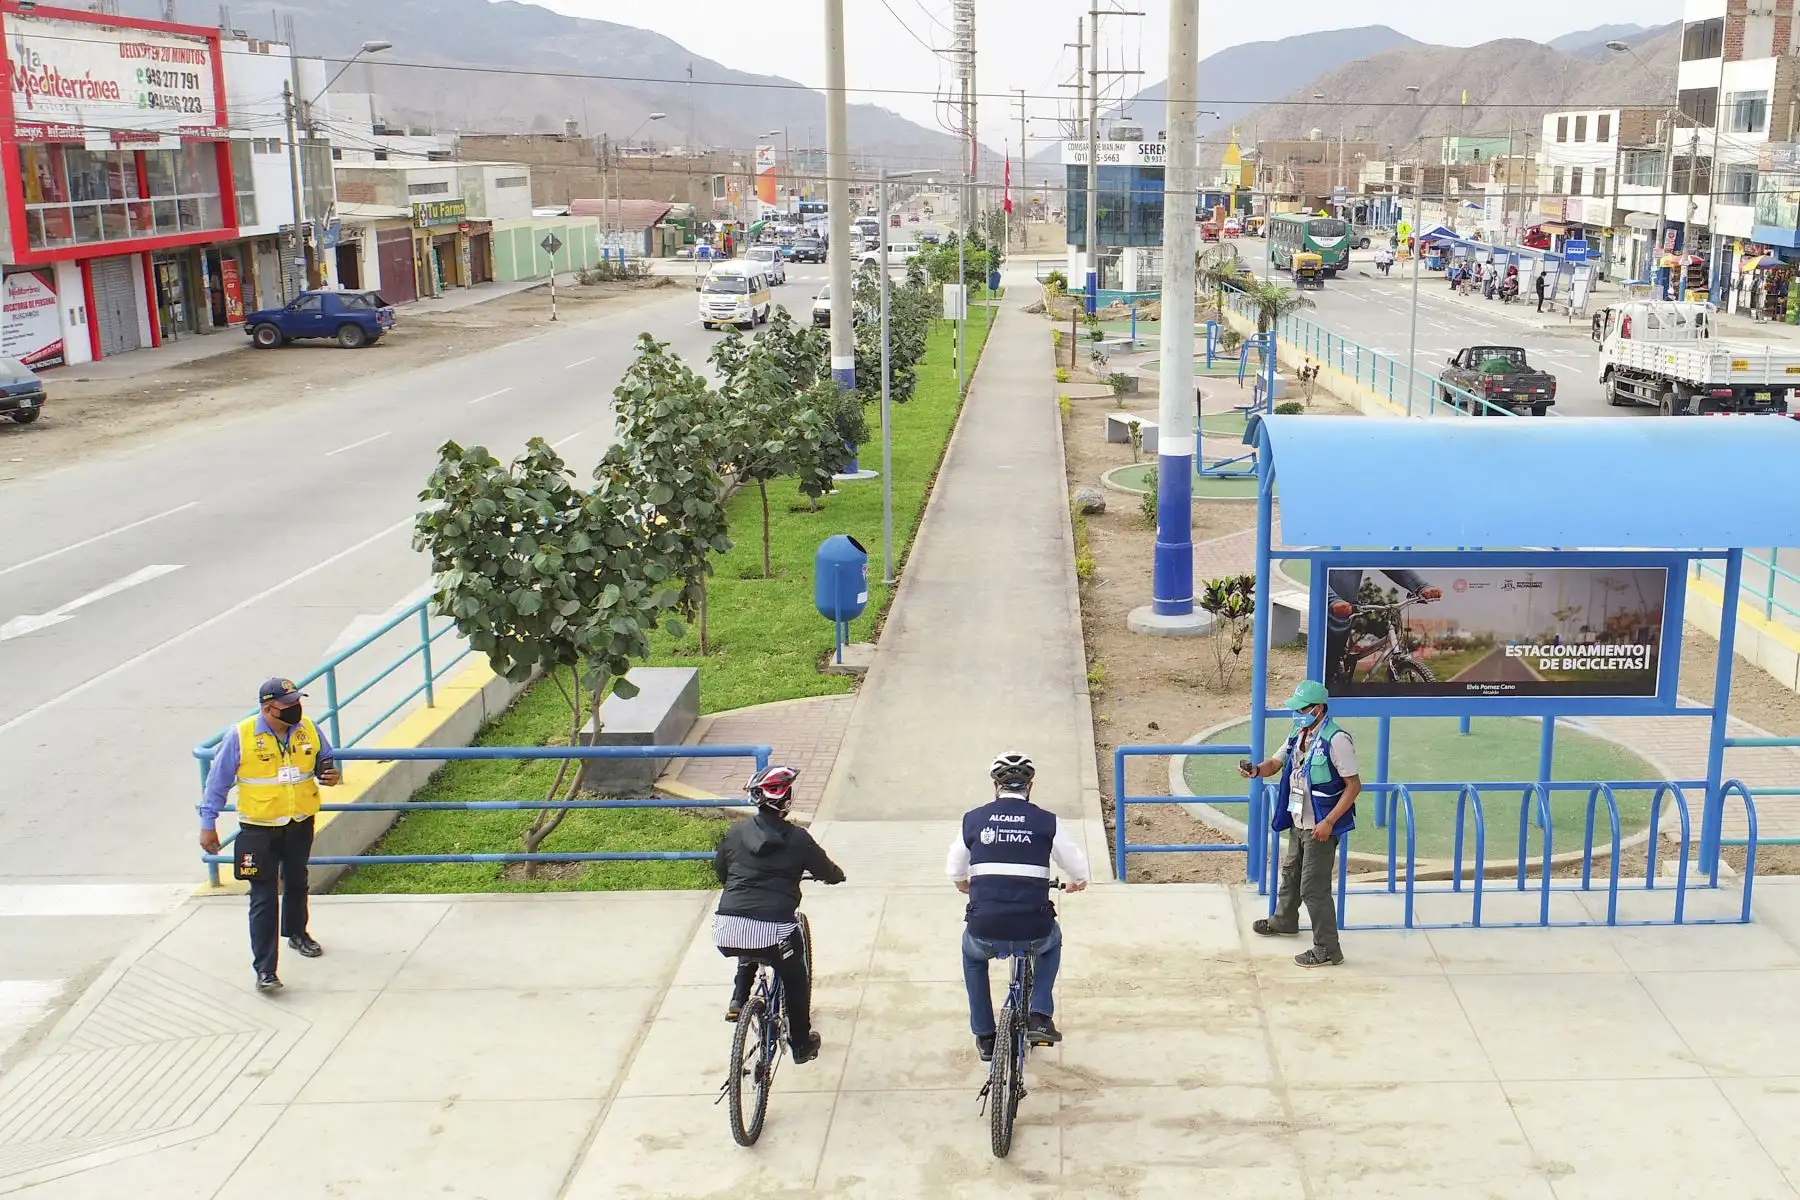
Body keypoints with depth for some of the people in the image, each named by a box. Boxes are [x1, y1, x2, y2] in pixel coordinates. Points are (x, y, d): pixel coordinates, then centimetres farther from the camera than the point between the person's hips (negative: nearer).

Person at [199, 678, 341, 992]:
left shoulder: (308, 729, -5)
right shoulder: (241, 737, -16)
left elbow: (324, 760, 12)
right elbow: (217, 782, -7)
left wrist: (330, 775, -12)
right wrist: (208, 825, -5)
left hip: (301, 825, 4)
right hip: (260, 829, -4)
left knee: (296, 884, 24)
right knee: (264, 898, -7)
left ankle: (297, 934, 50)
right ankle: (265, 969, -3)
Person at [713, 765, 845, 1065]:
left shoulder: (737, 831, 11)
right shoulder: (797, 838, 2)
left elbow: (719, 869, 25)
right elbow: (828, 872, 14)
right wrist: (837, 875, 38)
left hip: (727, 929, 3)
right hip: (774, 932, -3)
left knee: (749, 953, 40)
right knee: (796, 978, 25)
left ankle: (738, 1000, 25)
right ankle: (801, 1044, 34)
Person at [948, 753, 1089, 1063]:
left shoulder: (973, 819, 6)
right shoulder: (1046, 822, 2)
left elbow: (955, 871, 19)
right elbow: (1078, 869, 10)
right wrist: (1076, 883, 34)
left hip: (985, 932, 1)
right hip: (1033, 932, 0)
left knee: (972, 955, 36)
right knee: (1052, 939, 36)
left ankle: (984, 1037, 34)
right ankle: (1040, 1016, 24)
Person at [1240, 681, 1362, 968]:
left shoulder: (1336, 740, -21)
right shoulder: (1299, 736, 5)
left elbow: (1354, 785, -20)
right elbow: (1275, 764, 12)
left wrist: (1329, 822, -24)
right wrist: (1255, 770, -13)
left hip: (1321, 827, -9)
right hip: (1299, 823, 9)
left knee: (1314, 888, -6)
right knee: (1290, 872, 27)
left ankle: (1328, 949, 5)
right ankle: (1284, 921, 50)